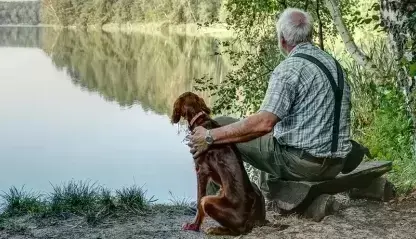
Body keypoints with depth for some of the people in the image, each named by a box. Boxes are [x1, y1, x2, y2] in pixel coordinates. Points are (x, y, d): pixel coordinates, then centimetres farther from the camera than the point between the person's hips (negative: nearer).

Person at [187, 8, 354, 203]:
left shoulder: (289, 69, -16)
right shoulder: (333, 63, 10)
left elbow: (263, 123, -28)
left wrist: (211, 136, -22)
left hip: (301, 162, -8)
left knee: (221, 126, 4)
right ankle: (268, 200, 37)